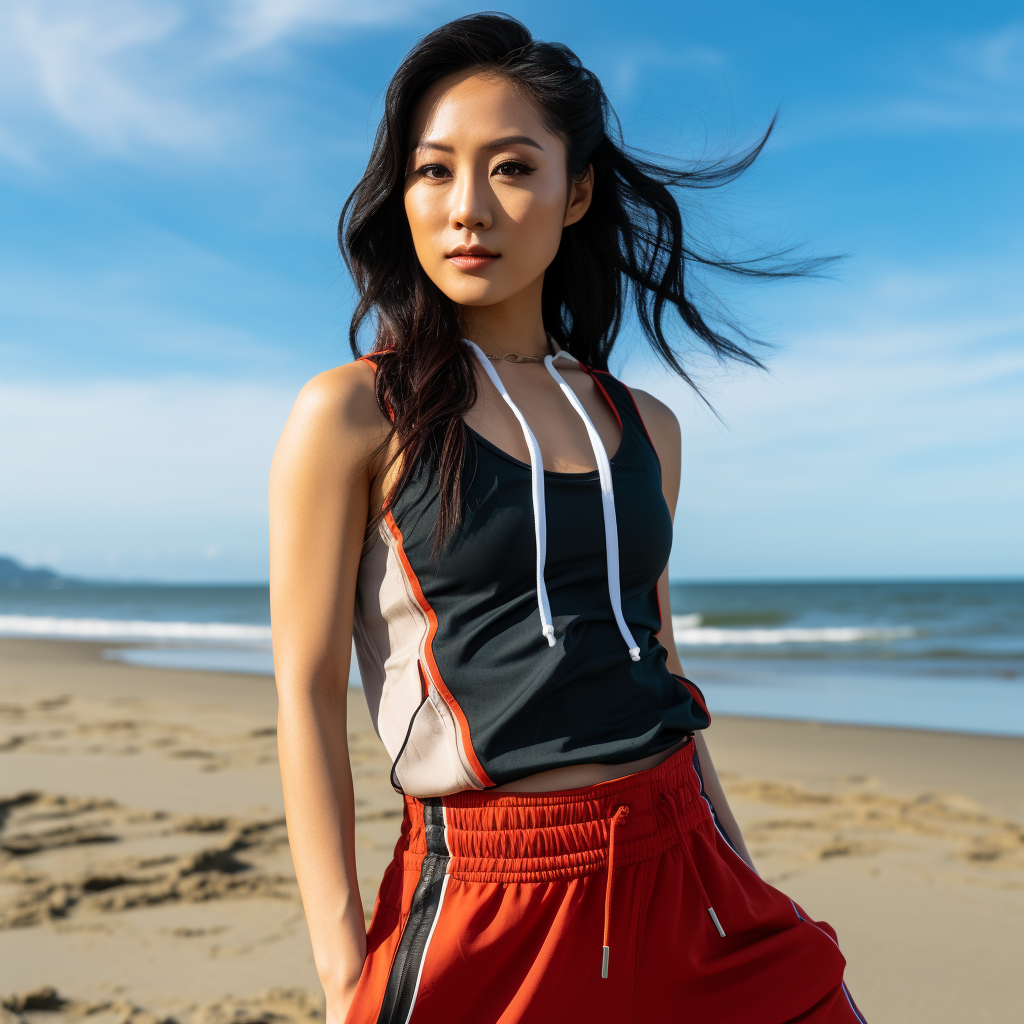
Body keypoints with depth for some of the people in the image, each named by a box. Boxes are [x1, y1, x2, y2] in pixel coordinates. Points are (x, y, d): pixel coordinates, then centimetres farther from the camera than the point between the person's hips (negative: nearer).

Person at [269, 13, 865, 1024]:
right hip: (486, 902, -4)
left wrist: (750, 887, 15)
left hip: (682, 875, 4)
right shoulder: (352, 413, -6)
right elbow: (307, 694, -8)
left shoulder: (644, 427, 7)